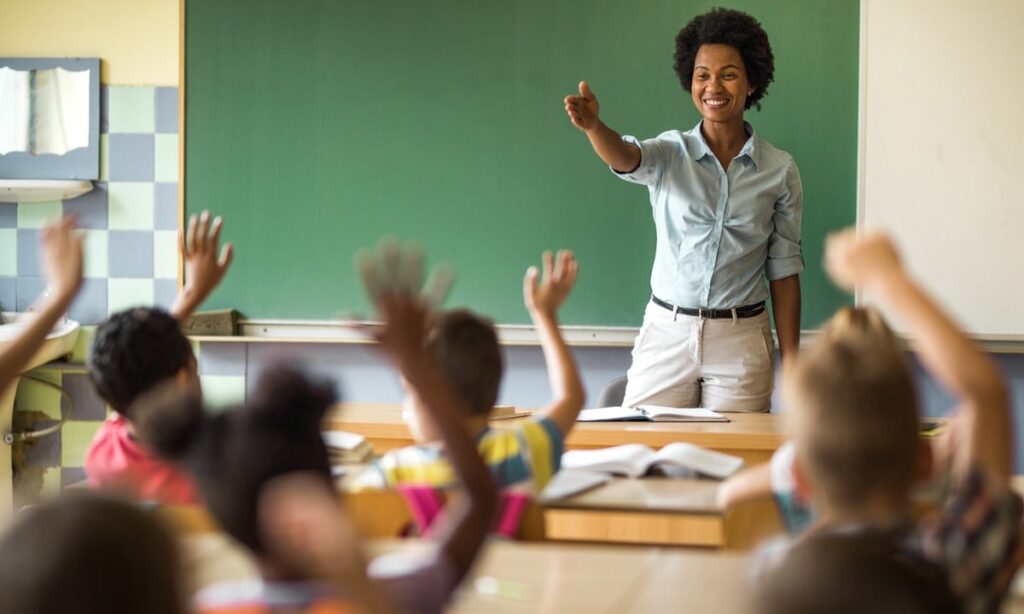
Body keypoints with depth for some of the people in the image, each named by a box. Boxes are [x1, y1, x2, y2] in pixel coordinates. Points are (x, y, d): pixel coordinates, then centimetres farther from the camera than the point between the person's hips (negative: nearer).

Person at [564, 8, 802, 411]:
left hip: (741, 342, 0)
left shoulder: (779, 170, 2)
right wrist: (593, 126, -46)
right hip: (667, 333, 0)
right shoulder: (669, 154, 1)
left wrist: (792, 362, 1)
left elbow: (784, 271, 4)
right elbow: (624, 157, -23)